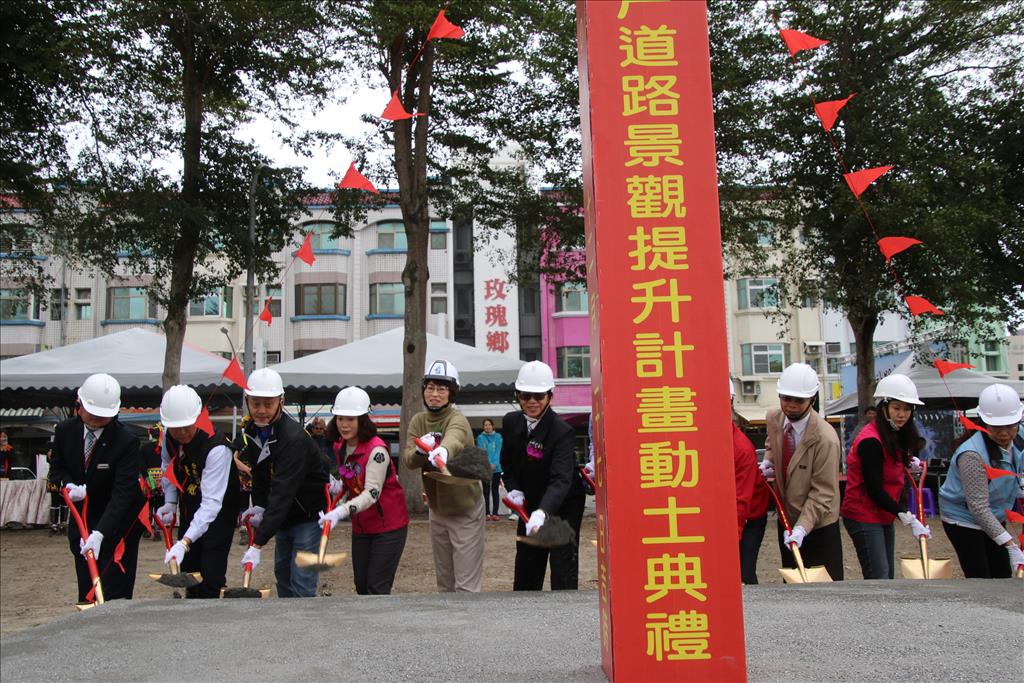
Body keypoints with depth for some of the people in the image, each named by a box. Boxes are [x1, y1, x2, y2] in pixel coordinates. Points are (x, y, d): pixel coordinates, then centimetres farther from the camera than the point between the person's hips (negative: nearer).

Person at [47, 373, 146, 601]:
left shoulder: (126, 441, -24)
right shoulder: (65, 431, -7)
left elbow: (122, 493, -28)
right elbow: (56, 467, 9)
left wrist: (100, 533, -38)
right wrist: (68, 485, -15)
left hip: (119, 519, -5)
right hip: (82, 515, 5)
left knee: (116, 592, -4)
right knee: (86, 585, 13)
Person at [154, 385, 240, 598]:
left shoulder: (216, 448, -33)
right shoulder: (168, 437, -10)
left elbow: (211, 502, -38)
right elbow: (168, 468, 11)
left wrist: (185, 542, -45)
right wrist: (170, 502, -4)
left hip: (218, 514, -7)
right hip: (189, 509, 7)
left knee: (210, 576, -12)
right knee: (188, 568, 13)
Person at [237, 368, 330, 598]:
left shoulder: (294, 438, -30)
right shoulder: (252, 430, -3)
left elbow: (282, 494, -36)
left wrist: (257, 545, -40)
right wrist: (259, 506, -7)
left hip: (308, 515, -8)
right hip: (283, 516, 8)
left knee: (301, 582, -10)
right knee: (282, 572, 17)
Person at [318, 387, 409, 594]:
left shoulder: (376, 449, -22)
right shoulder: (339, 447, 2)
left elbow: (372, 493, -31)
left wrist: (340, 512, -43)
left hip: (388, 525, -7)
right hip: (361, 526, 8)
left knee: (377, 589, -8)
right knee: (362, 587, 11)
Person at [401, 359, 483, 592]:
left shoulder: (457, 420, -19)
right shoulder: (418, 421, 0)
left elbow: (453, 441, -43)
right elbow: (408, 460, -14)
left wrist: (442, 451, -66)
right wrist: (420, 450, -36)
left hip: (465, 510, -6)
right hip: (437, 510, 6)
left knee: (466, 585, -4)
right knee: (444, 582, 17)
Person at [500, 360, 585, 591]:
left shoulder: (562, 431, -26)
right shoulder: (511, 422, -7)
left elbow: (561, 479, -37)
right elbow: (507, 461, 9)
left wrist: (542, 512, -52)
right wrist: (513, 488, -10)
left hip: (563, 505, -6)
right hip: (529, 504, 6)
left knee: (563, 565, -8)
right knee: (526, 564, 15)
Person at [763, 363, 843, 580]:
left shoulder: (825, 439, -25)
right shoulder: (773, 418, -6)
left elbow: (822, 493, -22)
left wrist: (802, 527, -30)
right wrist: (769, 459, -1)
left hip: (818, 524, -6)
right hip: (786, 519, 6)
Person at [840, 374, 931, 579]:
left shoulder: (894, 435, 8)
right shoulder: (871, 441, -21)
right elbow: (875, 490, -23)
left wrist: (908, 460, 7)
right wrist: (909, 519, -24)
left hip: (883, 515, 10)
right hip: (864, 516, -10)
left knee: (888, 575, 12)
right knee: (878, 577, -12)